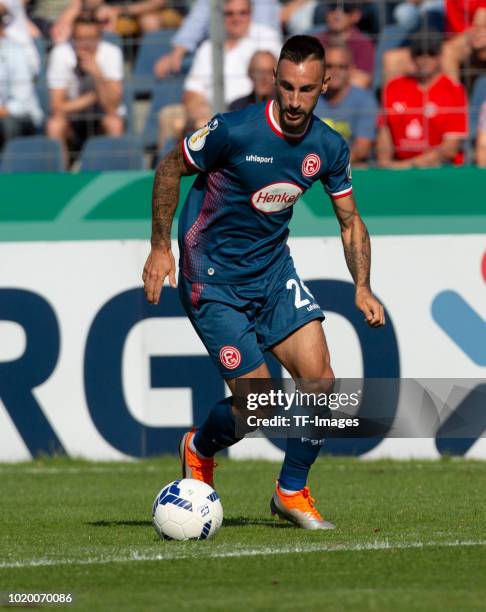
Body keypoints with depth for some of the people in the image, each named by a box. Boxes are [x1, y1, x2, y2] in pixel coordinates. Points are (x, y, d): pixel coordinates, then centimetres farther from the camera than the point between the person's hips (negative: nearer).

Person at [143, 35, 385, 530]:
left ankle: (291, 491, 14)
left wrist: (362, 287, -7)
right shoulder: (234, 131, -22)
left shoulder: (329, 149, -6)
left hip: (274, 270, 5)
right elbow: (170, 169, -7)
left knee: (319, 380, -8)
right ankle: (198, 450, 24)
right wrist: (160, 247, -9)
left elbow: (350, 222, 7)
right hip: (212, 279, -5)